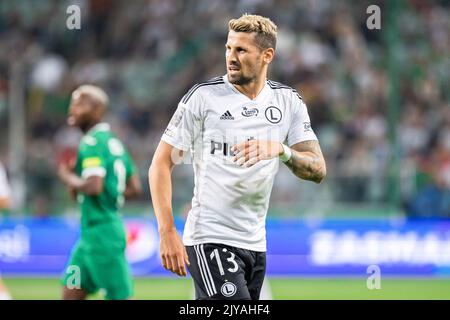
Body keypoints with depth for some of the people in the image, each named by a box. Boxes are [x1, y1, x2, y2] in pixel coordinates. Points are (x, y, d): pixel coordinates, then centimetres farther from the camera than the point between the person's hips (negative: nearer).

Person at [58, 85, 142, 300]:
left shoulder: (92, 143, -13)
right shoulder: (113, 141, 15)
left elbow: (94, 187, -26)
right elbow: (134, 188, 17)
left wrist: (68, 177, -9)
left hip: (101, 232, -10)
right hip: (91, 234, 10)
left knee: (121, 296, -6)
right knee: (70, 293, 10)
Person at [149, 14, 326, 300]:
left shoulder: (289, 102, 7)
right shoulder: (204, 96, -4)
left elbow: (318, 170, 0)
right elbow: (161, 164, -4)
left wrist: (280, 150, -21)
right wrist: (167, 232, -14)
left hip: (255, 243, 5)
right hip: (209, 240, -5)